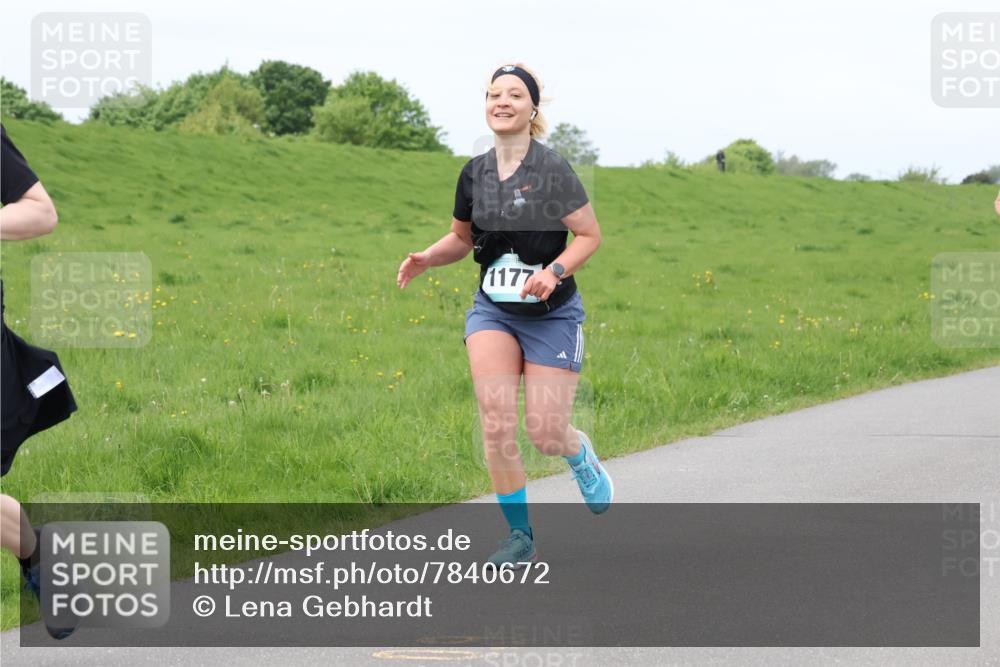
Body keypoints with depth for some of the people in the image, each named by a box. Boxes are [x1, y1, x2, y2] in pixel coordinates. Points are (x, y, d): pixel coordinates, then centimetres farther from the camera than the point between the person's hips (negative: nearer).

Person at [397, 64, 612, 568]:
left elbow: (590, 235, -7)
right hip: (492, 311, 3)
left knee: (545, 435, -3)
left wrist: (555, 271, -24)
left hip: (552, 315, -3)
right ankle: (520, 535, 0)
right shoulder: (475, 173, 2)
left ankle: (582, 455, 36)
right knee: (496, 422, -14)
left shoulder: (551, 169, -12)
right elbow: (462, 238, 17)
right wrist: (427, 258, -3)